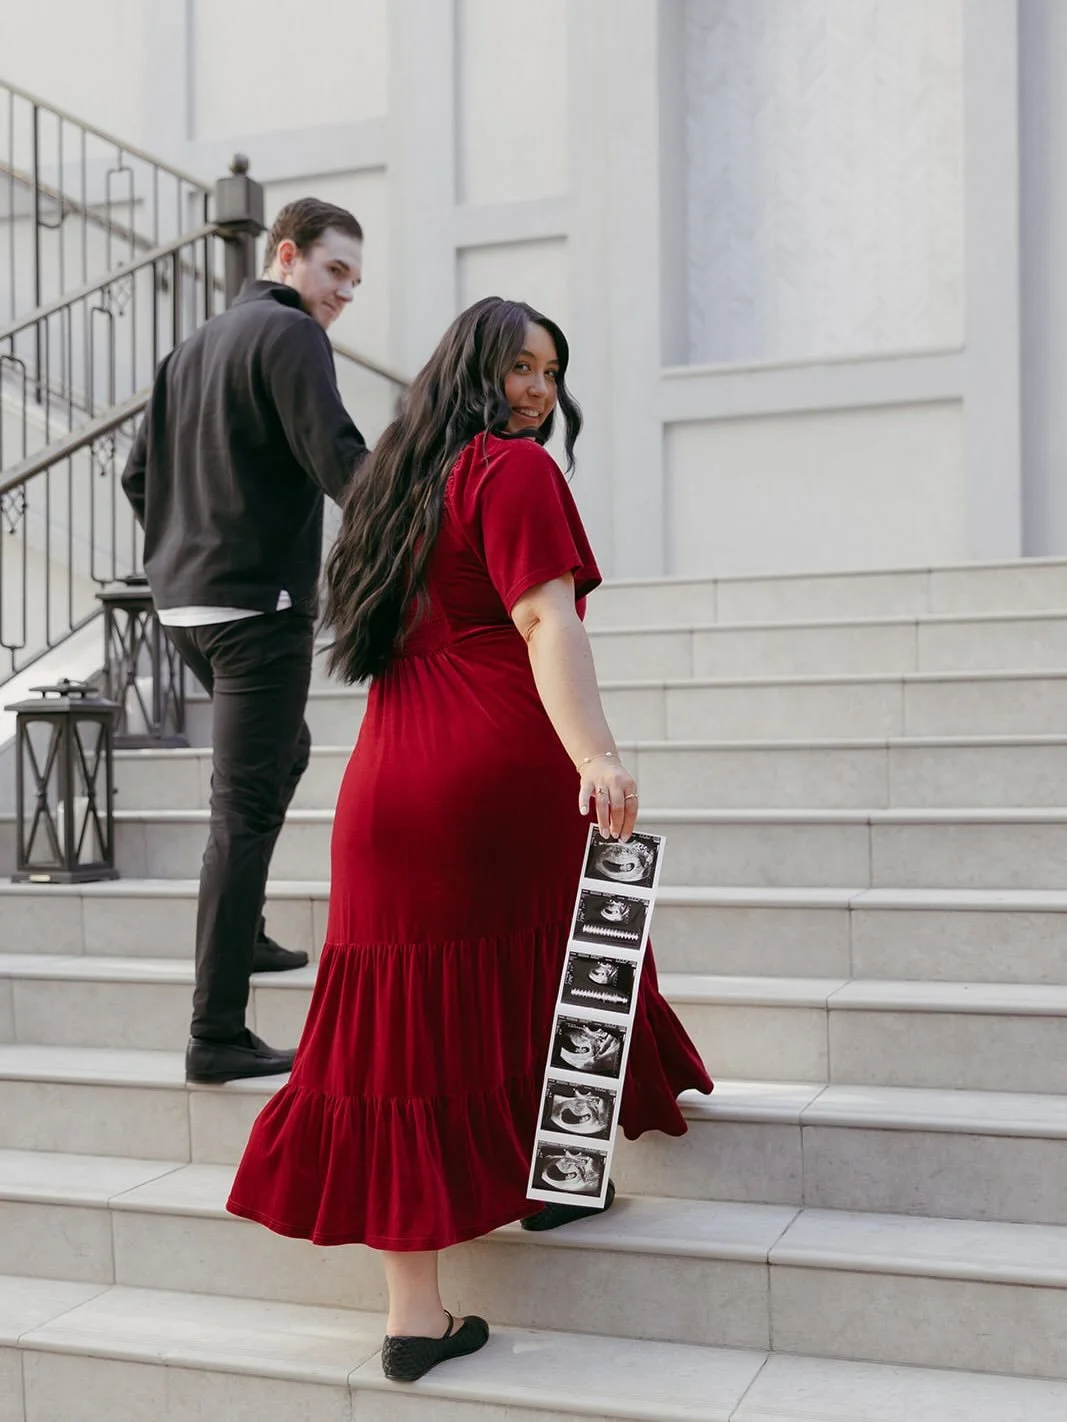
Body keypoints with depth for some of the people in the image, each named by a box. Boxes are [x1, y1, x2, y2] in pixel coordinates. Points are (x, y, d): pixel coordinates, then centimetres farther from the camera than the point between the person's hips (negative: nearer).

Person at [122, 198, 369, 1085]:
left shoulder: (197, 346, 19)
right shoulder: (289, 333, -8)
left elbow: (139, 474, 21)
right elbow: (339, 461, -21)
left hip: (189, 603, 9)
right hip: (259, 604, -9)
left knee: (283, 753, 28)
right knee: (245, 808, -9)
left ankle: (242, 937, 33)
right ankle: (218, 1034, -7)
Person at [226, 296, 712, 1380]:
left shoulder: (404, 479, 21)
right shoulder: (516, 469, -4)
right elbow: (544, 621, -18)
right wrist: (596, 758, -26)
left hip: (390, 782, 7)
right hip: (502, 771, -6)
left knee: (414, 1024, 4)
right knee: (534, 965, 17)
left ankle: (415, 1312, 8)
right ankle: (549, 1171, 38)